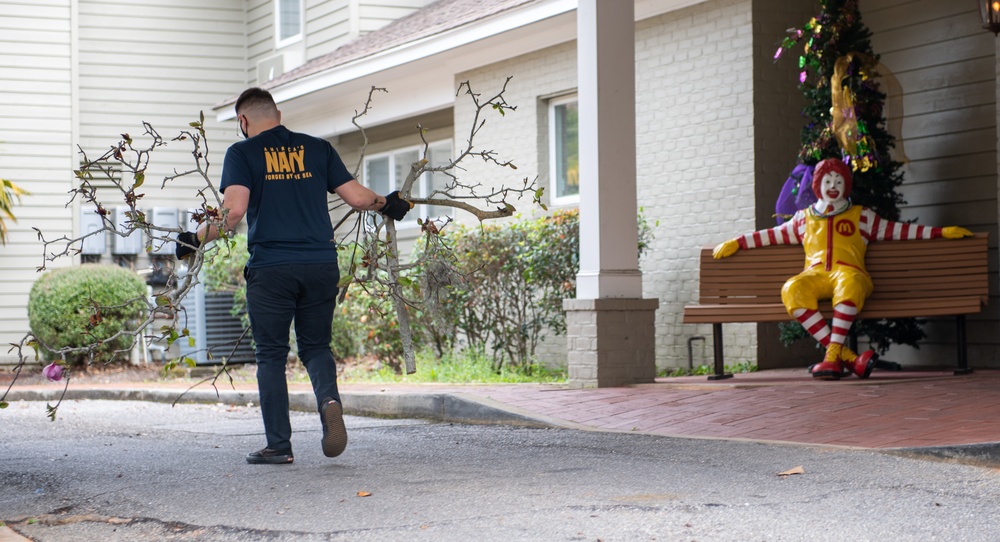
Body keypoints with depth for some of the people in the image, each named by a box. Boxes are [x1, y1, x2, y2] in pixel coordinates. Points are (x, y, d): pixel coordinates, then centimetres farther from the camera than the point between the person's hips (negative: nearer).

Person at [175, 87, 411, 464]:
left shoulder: (243, 153, 1)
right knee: (315, 346, 16)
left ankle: (278, 445, 6)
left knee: (271, 354, 7)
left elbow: (234, 210, -13)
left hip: (270, 267, -3)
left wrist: (196, 239, -2)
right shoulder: (318, 148, 10)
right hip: (321, 264, 3)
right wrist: (387, 204, 27)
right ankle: (328, 398, -15)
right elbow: (356, 197, 8)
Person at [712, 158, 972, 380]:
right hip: (815, 276, 2)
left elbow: (898, 230, 21)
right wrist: (737, 243, 29)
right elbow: (773, 235, 34)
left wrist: (941, 232, 13)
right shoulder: (804, 218, 29)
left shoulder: (861, 216, 24)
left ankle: (833, 356, -41)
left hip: (849, 273, -2)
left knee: (849, 284, -42)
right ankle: (847, 357, -37)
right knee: (791, 291, -35)